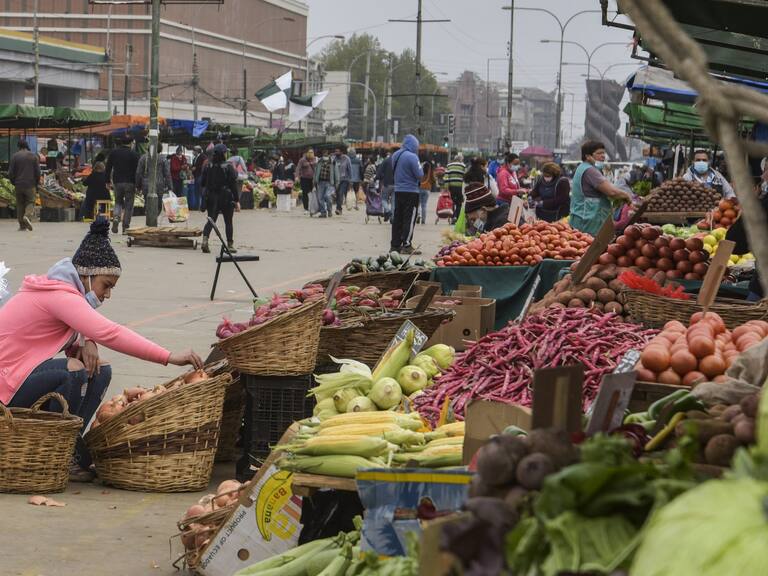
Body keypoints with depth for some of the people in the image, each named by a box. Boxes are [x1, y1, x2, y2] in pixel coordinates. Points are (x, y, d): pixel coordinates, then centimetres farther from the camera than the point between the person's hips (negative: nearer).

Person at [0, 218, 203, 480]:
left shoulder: (61, 291, 10)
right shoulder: (60, 295, -21)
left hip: (26, 375, 10)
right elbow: (110, 333, -32)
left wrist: (85, 344, -14)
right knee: (72, 370, -31)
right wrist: (169, 357, -35)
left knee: (99, 371, 2)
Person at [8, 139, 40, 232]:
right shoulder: (33, 156, 1)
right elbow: (38, 172, -1)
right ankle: (28, 216, -25)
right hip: (30, 185, -1)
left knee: (20, 204, 9)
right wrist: (36, 184, 11)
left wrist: (14, 183, 13)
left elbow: (10, 173, -3)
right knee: (30, 202, 5)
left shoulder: (15, 156, 0)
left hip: (19, 185, 1)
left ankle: (22, 225, 6)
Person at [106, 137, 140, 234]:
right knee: (128, 205, 3)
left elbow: (108, 168, 8)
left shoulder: (113, 153, 7)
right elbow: (136, 171, -6)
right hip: (129, 183, -3)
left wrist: (108, 182, 14)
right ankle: (125, 227, 0)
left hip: (117, 182, 3)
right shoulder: (133, 154, -4)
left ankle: (116, 218, -9)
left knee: (118, 202, 18)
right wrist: (137, 185, -3)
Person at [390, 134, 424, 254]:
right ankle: (406, 245, -3)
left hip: (398, 190, 7)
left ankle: (395, 244, 16)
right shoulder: (412, 157, -18)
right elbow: (420, 175, -14)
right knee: (409, 219, -1)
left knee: (397, 218, 12)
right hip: (411, 192, -7)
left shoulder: (396, 155, 6)